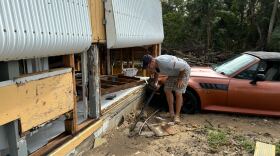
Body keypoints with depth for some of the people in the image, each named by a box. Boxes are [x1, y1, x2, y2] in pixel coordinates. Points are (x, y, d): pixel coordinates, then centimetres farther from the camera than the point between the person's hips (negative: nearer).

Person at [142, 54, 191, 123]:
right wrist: (155, 83, -3)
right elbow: (156, 73, 12)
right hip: (173, 73, 8)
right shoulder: (153, 66, -14)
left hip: (183, 71, -8)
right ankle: (171, 112, 14)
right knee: (167, 90, 2)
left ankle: (177, 115, -1)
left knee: (178, 93, -12)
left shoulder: (166, 62, -40)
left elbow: (184, 66, -30)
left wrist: (180, 79, -22)